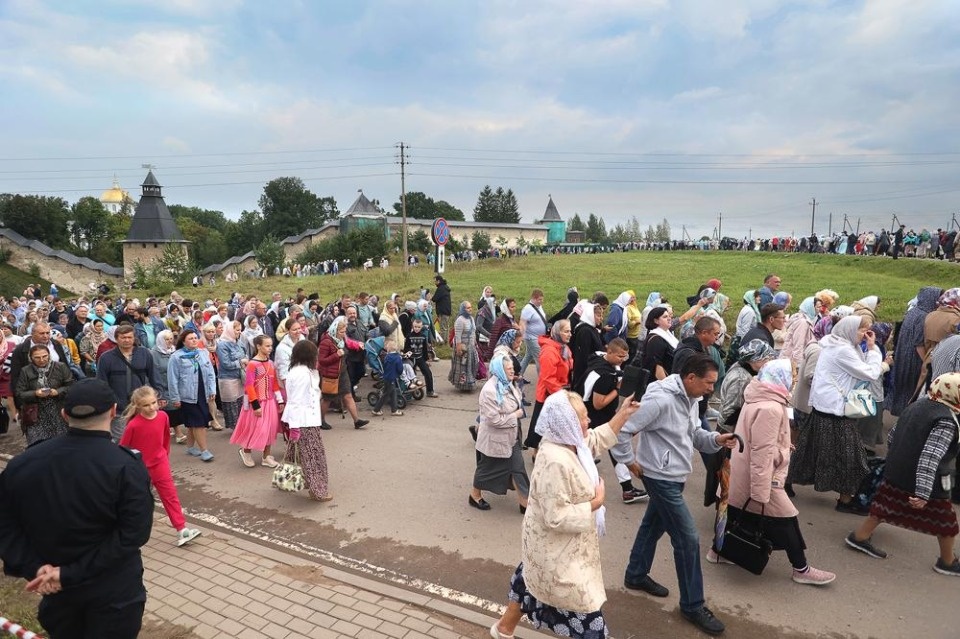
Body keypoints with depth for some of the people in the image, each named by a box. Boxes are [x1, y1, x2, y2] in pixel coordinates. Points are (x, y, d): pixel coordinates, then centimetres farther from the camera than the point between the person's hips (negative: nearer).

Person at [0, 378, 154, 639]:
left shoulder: (22, 463, -5)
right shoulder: (126, 467, -21)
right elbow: (133, 533, -25)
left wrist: (34, 568, -10)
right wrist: (70, 574, -19)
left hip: (56, 589, 5)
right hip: (113, 592, -4)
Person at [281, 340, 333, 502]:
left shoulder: (296, 370, 12)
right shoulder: (303, 373, -19)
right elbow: (296, 401, -23)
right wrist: (294, 426, -23)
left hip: (302, 419, 10)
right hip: (305, 421, -10)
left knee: (302, 454, 19)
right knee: (313, 455, -1)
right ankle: (317, 490, 6)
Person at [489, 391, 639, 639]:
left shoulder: (569, 443, -5)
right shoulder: (556, 463, -35)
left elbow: (597, 440, 15)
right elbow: (557, 518, -33)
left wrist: (623, 414, 9)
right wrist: (596, 502, -23)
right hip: (558, 553, -10)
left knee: (531, 582, 29)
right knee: (586, 616, 7)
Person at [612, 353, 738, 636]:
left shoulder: (690, 398, 3)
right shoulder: (660, 399, -27)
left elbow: (693, 434, 10)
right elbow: (621, 429, -26)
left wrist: (716, 439, -8)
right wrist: (628, 460, -16)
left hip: (674, 476, 10)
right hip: (661, 477, -10)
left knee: (653, 525, 23)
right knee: (688, 539, -3)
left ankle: (636, 576, 43)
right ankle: (693, 605, 13)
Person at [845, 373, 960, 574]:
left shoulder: (916, 405, 3)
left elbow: (892, 436, 13)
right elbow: (930, 458, -29)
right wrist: (923, 493, -31)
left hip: (895, 473, 7)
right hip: (929, 483, -7)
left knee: (884, 507, 19)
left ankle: (860, 537, 24)